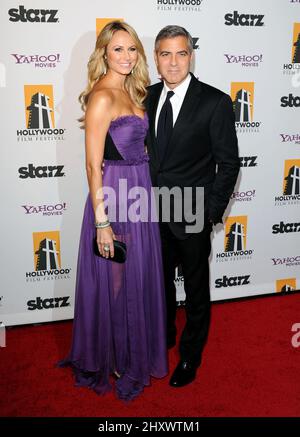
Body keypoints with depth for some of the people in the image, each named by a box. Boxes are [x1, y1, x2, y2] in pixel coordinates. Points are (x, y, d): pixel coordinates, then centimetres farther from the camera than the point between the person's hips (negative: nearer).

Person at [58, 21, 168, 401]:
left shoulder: (131, 93, 12)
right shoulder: (102, 97, -15)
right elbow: (93, 164, -18)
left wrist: (143, 191, 13)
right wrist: (101, 221, -20)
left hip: (139, 194, 9)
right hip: (113, 197, -9)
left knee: (138, 277, 20)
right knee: (116, 283, 6)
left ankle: (135, 349, 42)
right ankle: (114, 359, 29)